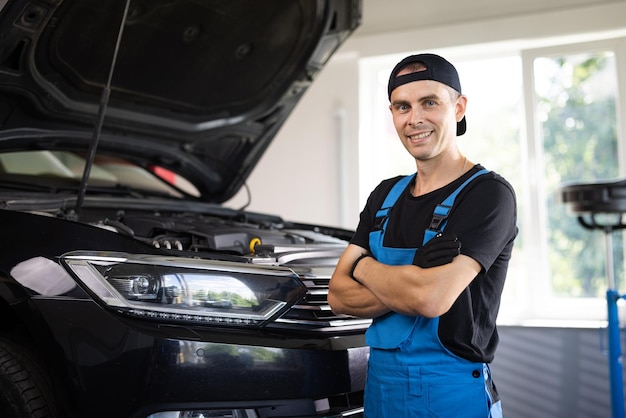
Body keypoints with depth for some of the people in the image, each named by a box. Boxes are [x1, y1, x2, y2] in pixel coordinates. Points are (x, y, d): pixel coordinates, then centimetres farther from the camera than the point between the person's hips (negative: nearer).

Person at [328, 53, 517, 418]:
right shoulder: (385, 195, 8)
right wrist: (413, 284, -16)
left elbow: (432, 297, -25)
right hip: (380, 386, 6)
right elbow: (338, 295, 1)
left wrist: (365, 267, -7)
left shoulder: (489, 193, -13)